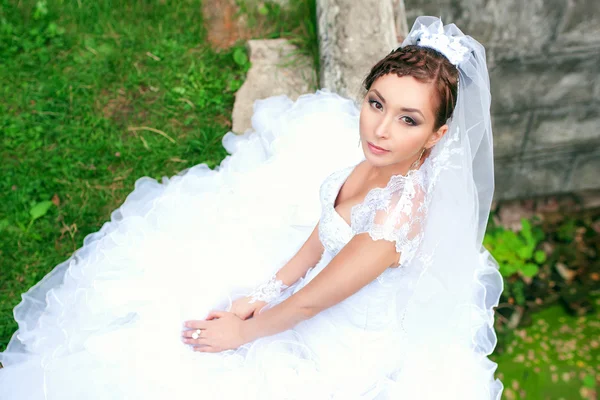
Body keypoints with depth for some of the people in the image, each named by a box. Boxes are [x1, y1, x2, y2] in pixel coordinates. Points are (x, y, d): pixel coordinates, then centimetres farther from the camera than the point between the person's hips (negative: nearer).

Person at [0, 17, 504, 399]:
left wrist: (243, 333, -10)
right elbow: (324, 229, -4)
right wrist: (267, 291, -2)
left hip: (353, 340, -6)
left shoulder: (398, 216, -39)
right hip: (335, 266, 6)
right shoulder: (380, 152, -18)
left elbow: (309, 304, -26)